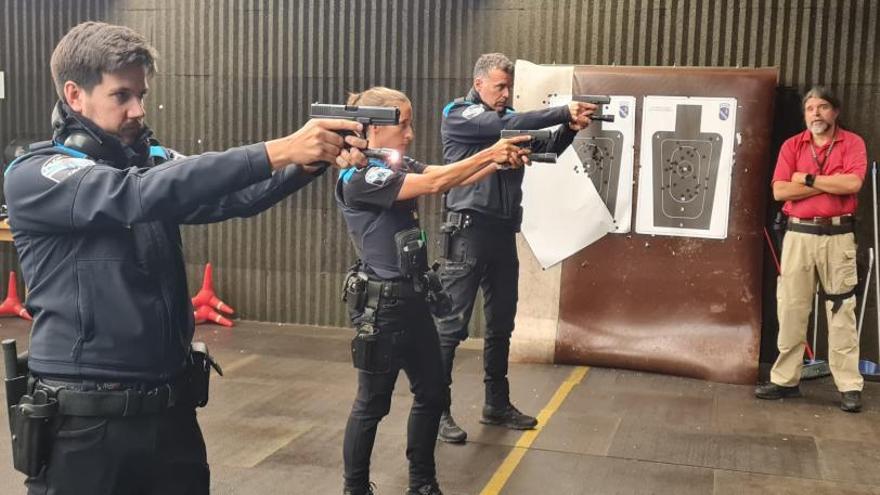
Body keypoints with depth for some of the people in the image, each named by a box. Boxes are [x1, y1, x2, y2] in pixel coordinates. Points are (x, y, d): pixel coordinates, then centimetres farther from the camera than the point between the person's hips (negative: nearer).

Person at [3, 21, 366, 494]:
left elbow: (227, 197, -10)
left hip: (171, 404, 5)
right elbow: (138, 196, -27)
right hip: (85, 417, -4)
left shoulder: (154, 161, 6)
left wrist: (310, 161, -28)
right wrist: (276, 151, -33)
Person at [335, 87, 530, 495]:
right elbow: (434, 184, -22)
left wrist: (500, 161, -15)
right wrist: (490, 152, -19)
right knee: (372, 404, 3)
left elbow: (445, 176, 0)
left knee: (432, 393, 15)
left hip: (414, 298, 9)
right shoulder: (358, 177, -17)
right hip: (381, 304, -9)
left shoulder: (401, 166, 9)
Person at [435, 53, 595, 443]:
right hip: (469, 230, -7)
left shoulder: (508, 118, 15)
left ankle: (497, 404, 24)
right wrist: (564, 111, -19)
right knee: (452, 324, -5)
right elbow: (507, 126, -20)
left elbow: (546, 150, 11)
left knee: (501, 324, 13)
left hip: (503, 232, 7)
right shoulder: (458, 115, -6)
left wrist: (570, 128, -8)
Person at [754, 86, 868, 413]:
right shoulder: (791, 146, 7)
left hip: (838, 236, -2)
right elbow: (780, 191, -6)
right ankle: (785, 380, 14)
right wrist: (830, 184, -8)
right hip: (798, 235, 2)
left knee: (842, 311, 1)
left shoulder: (852, 143, 3)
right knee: (791, 309, 5)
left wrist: (808, 179, -8)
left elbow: (852, 183, -15)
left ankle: (849, 386, 6)